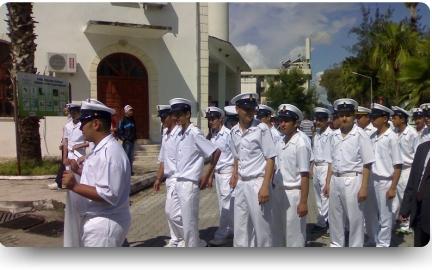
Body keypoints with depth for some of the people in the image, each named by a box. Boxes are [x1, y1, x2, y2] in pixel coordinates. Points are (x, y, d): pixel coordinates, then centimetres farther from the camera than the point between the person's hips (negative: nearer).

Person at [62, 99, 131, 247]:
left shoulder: (110, 152, -24)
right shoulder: (100, 149, 9)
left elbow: (108, 195, -29)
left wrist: (75, 186, -26)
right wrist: (78, 171, 11)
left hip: (104, 225, -10)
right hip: (94, 222, 10)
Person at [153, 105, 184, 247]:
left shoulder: (180, 134, -17)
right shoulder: (165, 135, 10)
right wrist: (158, 178, 18)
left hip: (178, 178, -9)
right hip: (169, 178, 9)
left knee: (173, 212, -6)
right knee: (169, 212, 15)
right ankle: (175, 239, 30)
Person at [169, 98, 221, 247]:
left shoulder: (194, 133, -14)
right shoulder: (179, 134, 8)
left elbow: (216, 152, -14)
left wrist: (207, 175, -9)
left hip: (190, 183, -8)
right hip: (179, 182, 8)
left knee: (189, 223, 1)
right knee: (187, 221, 18)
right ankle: (199, 246, 36)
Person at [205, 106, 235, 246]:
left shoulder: (228, 134, -15)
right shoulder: (213, 136, 8)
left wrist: (234, 175, -17)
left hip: (227, 172, -8)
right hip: (218, 173, 8)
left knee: (226, 204, -2)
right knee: (223, 203, 14)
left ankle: (221, 235, 4)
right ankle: (230, 230, 26)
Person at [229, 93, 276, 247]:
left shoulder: (261, 129, -11)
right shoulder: (234, 132, 6)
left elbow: (270, 159, -11)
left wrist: (265, 186, -17)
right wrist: (235, 175, 6)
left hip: (257, 183, -6)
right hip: (241, 184, 6)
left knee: (261, 227, 4)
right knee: (240, 227, 14)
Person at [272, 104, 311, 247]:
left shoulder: (300, 143, -13)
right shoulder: (279, 143, 7)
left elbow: (305, 176, -16)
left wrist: (303, 202, -18)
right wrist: (274, 192, 12)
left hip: (293, 193, -7)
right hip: (278, 192, 7)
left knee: (294, 234, 4)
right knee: (277, 231, 18)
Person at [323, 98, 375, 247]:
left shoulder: (360, 135, -8)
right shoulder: (334, 136, 7)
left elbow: (367, 164, -9)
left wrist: (364, 187, -12)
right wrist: (327, 183, 10)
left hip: (352, 180, -5)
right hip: (335, 180, 6)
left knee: (355, 218, 4)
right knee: (334, 217, 16)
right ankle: (336, 244, 33)